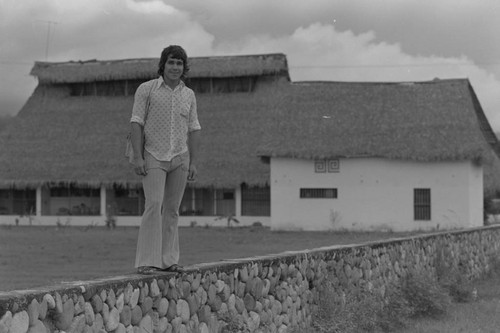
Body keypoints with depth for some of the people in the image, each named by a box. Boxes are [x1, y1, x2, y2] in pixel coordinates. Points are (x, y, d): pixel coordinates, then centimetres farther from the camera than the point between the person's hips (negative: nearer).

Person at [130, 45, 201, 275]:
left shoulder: (188, 95, 8)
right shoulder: (146, 89, -4)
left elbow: (193, 130, 9)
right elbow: (136, 123, -7)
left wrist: (193, 163, 2)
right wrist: (137, 157, -15)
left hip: (180, 158, 4)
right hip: (153, 158, -4)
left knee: (172, 210, 5)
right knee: (154, 205, -16)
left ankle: (167, 260, 9)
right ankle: (146, 262, -16)